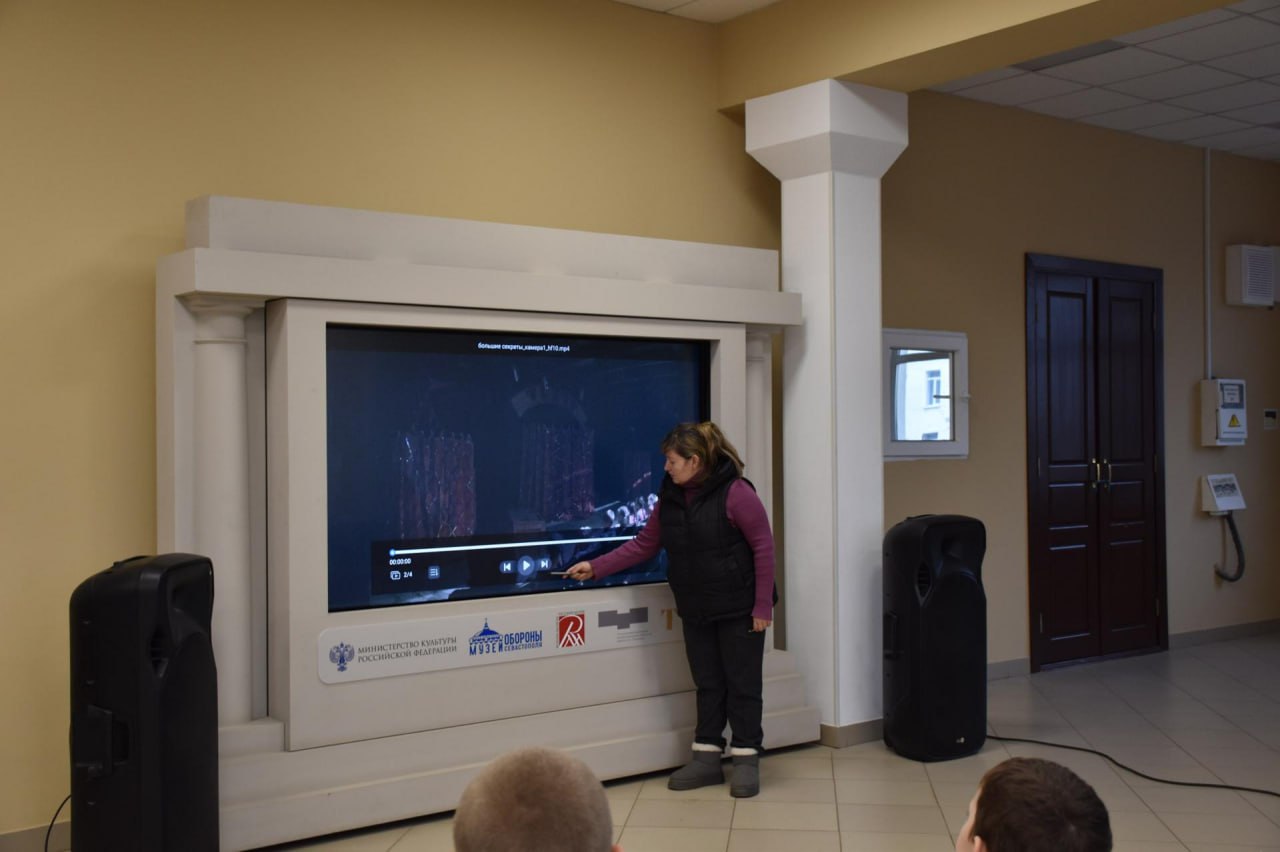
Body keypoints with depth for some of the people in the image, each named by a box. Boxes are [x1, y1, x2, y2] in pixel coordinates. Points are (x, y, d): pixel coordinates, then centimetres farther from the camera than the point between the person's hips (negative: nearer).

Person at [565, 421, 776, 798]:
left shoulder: (735, 492, -18)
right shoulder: (670, 497, 3)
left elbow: (763, 547, -15)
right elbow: (643, 544, 9)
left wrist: (762, 606, -15)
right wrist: (595, 567, 3)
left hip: (738, 610, -6)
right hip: (696, 611, 6)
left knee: (742, 684, 3)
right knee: (707, 684, 13)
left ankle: (746, 760, 14)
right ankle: (707, 758, 21)